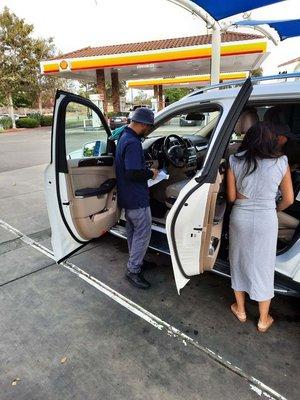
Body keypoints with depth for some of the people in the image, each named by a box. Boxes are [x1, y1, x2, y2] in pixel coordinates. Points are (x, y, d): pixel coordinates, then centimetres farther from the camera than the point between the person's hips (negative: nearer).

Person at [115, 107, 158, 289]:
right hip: (137, 198, -10)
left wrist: (147, 168, 9)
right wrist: (151, 174, -14)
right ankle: (133, 270, 11)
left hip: (127, 196, 10)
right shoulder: (133, 143, -24)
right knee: (143, 232, 1)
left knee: (133, 230, 20)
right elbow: (133, 173, -30)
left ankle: (136, 261, 36)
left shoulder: (124, 137, 10)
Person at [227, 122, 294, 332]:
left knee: (239, 262, 20)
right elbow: (288, 199, 1)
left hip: (240, 217, 1)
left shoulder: (235, 160, -6)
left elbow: (231, 197, -3)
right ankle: (263, 320, 32)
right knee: (263, 267, 15)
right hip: (266, 220, 0)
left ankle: (240, 310, 37)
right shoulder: (281, 163, -7)